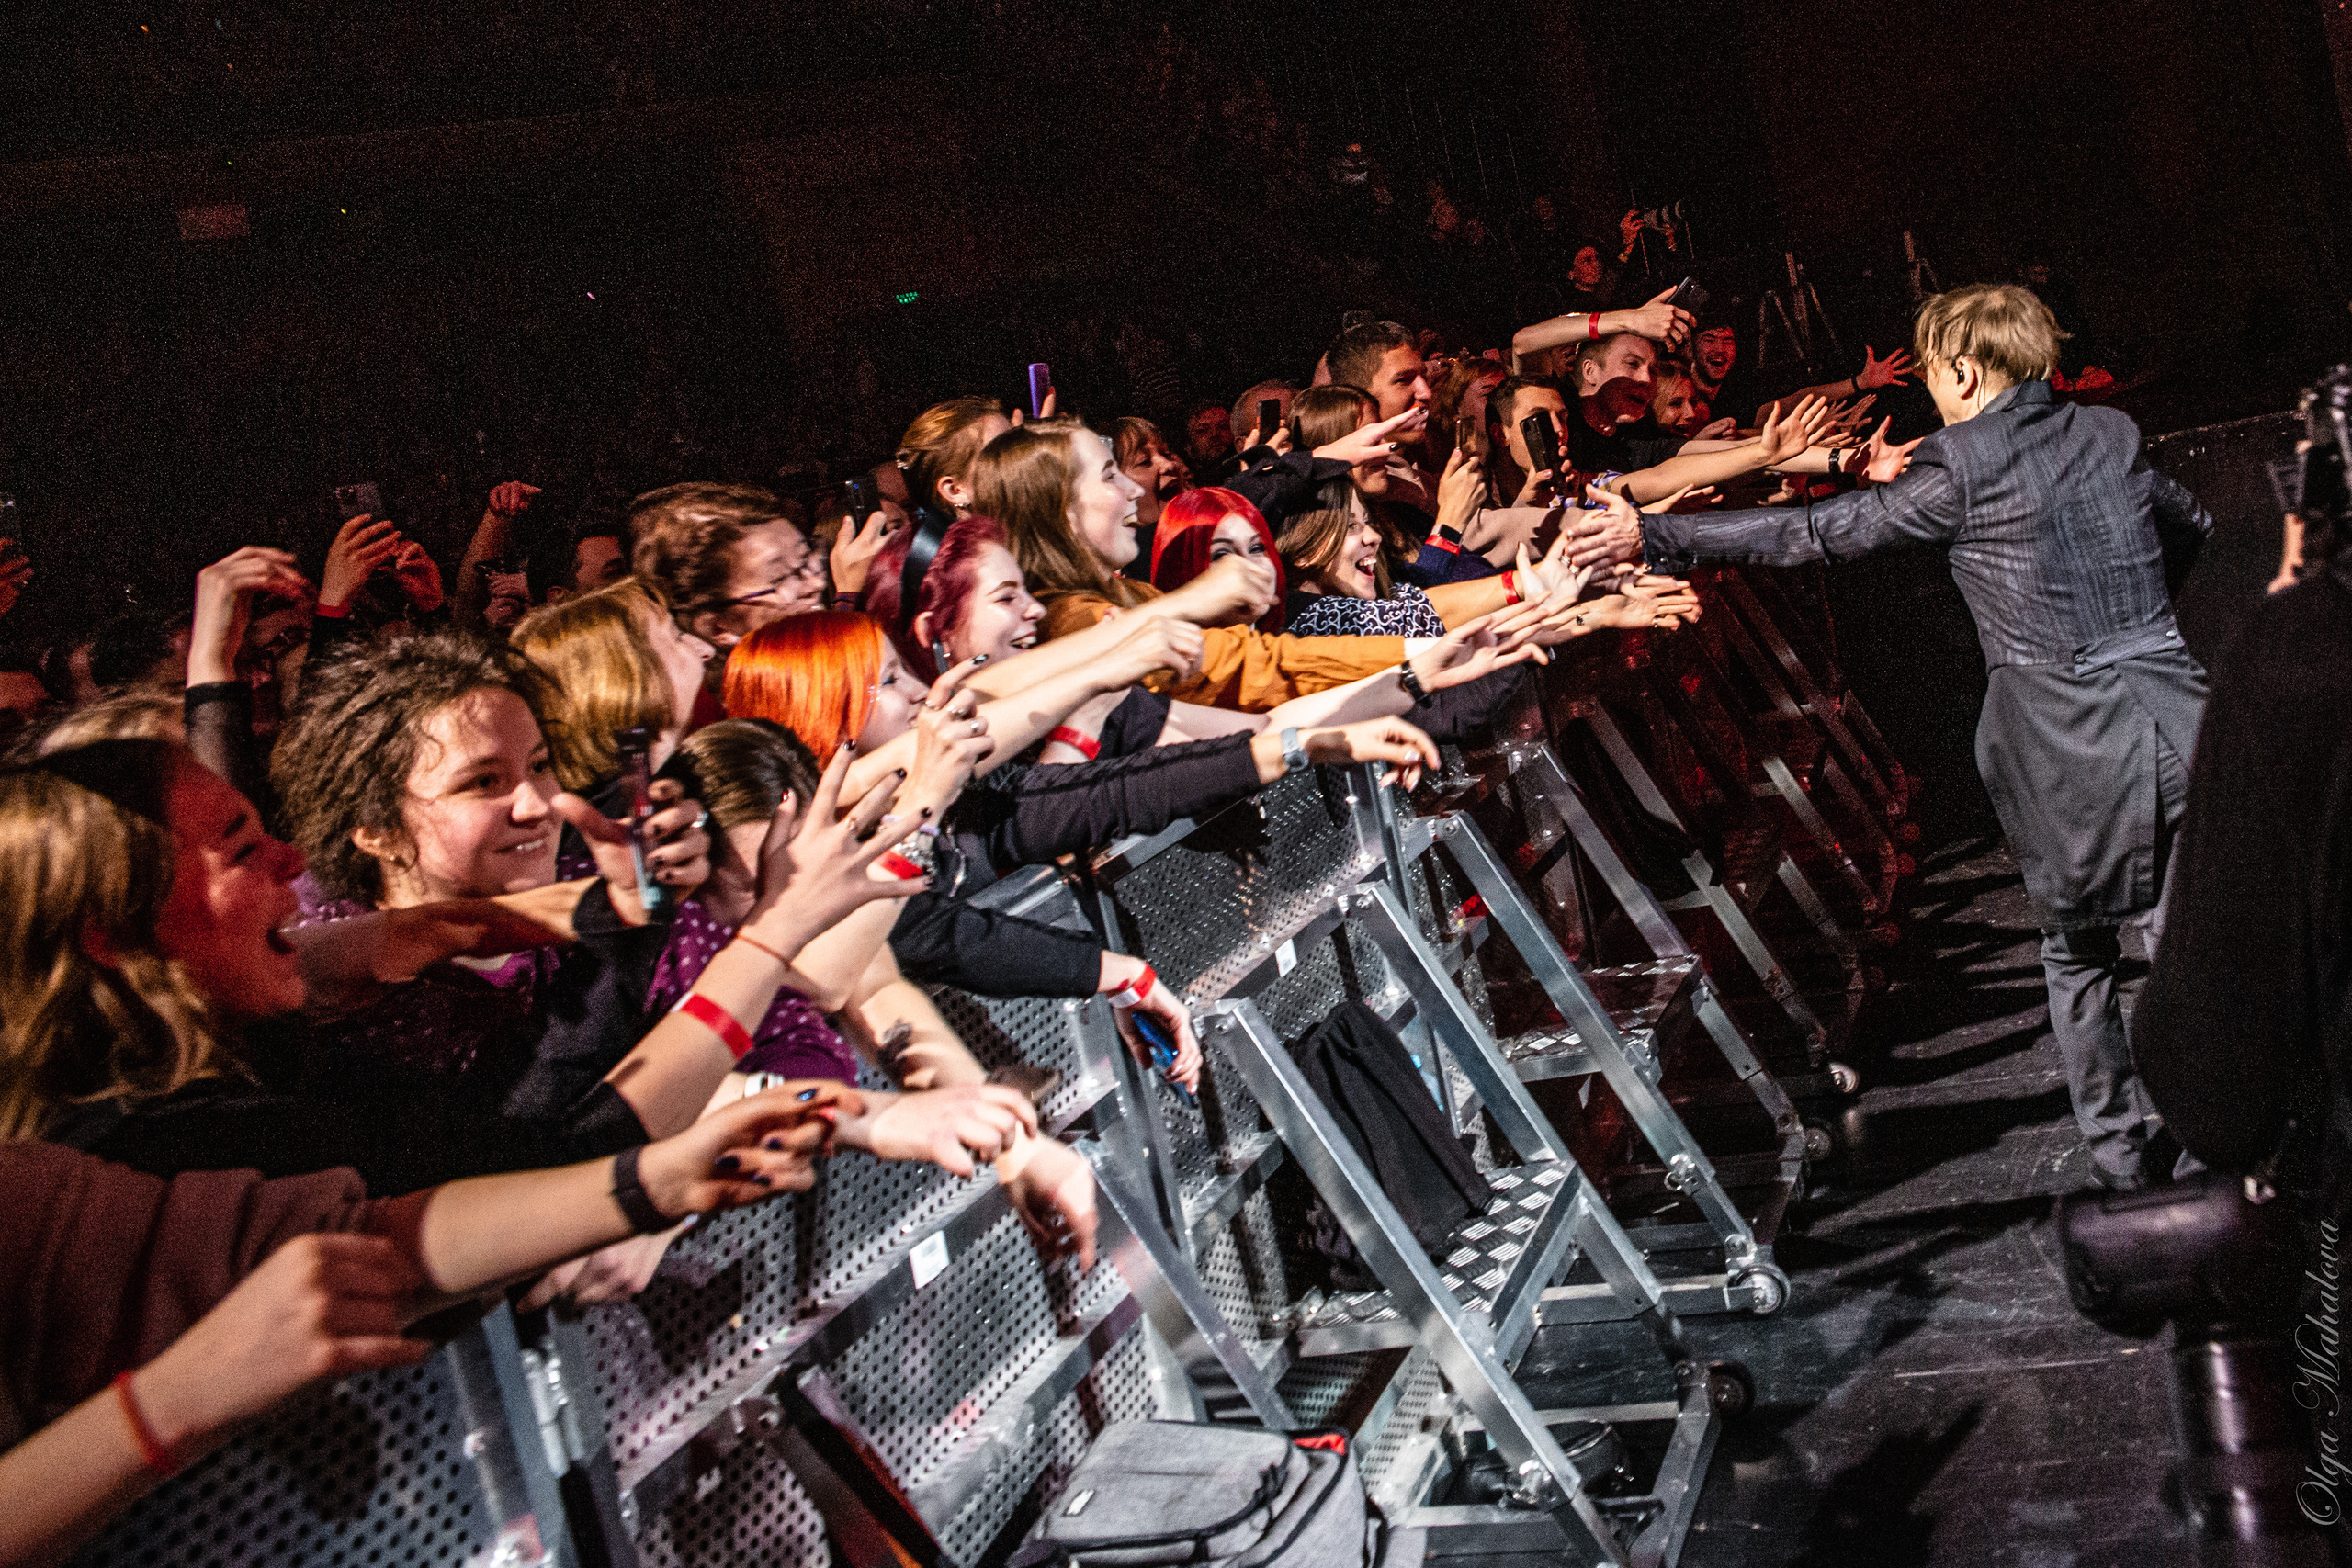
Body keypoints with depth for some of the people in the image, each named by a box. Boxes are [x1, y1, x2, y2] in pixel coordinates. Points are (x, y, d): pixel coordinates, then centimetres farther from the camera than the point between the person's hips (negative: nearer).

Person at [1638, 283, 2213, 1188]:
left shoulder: (1959, 471, -7)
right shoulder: (2112, 435, 10)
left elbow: (1813, 535, -8)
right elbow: (2196, 526, 26)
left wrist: (1654, 536, -4)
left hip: (2071, 757, -4)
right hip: (2180, 725, 4)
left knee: (2077, 956, 15)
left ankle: (2119, 1158, 23)